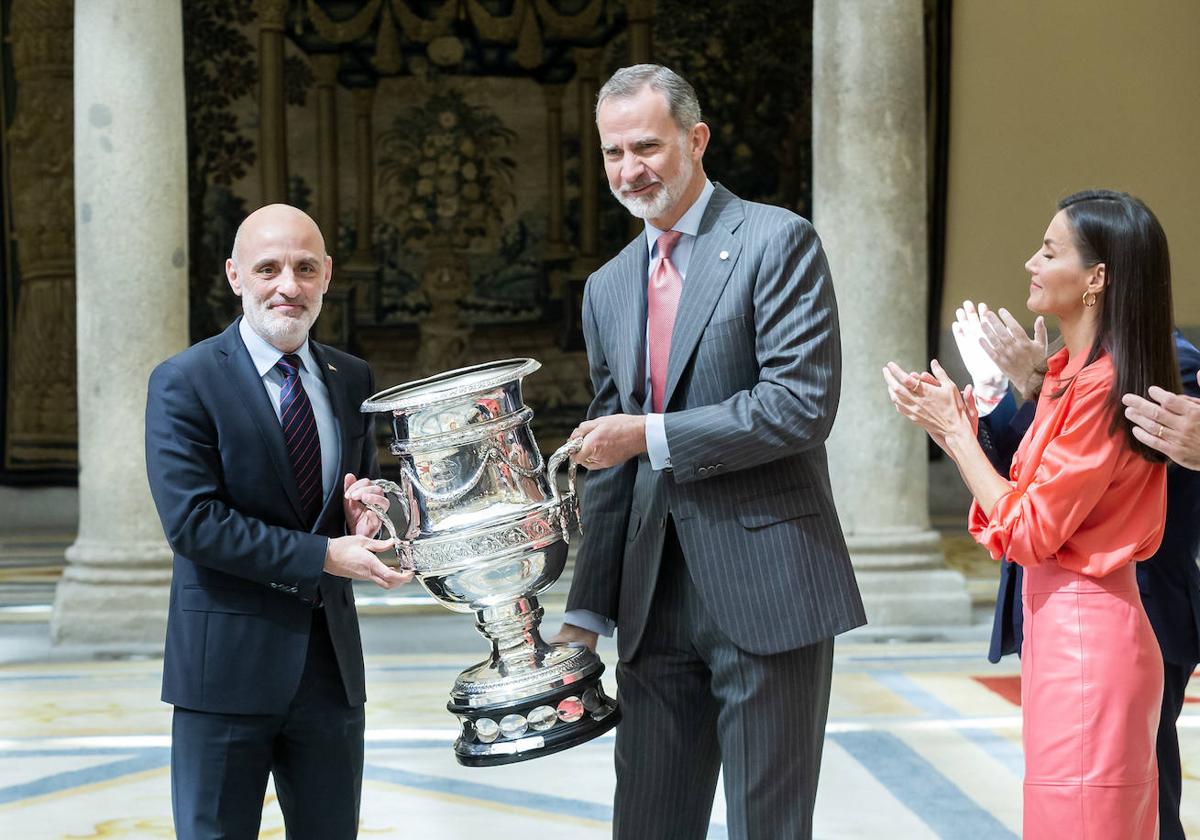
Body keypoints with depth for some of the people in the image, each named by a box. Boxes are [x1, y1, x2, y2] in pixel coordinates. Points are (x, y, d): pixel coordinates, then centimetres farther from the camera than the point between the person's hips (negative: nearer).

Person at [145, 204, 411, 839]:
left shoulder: (352, 379, 9)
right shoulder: (184, 382, -8)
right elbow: (192, 522, -16)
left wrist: (362, 518, -6)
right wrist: (323, 556, -19)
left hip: (330, 659, 5)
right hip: (228, 662, -5)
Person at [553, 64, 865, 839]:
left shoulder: (778, 242, -5)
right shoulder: (608, 288, 15)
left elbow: (803, 404, -16)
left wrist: (652, 437, -15)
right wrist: (588, 610, 14)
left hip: (764, 587, -6)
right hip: (656, 601, 6)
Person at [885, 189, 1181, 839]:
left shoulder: (1102, 386, -18)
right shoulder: (1072, 372, 12)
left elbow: (1030, 532, -17)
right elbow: (1030, 511, 11)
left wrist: (955, 431, -9)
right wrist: (956, 428, 3)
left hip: (1082, 636, -10)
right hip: (1063, 627, 10)